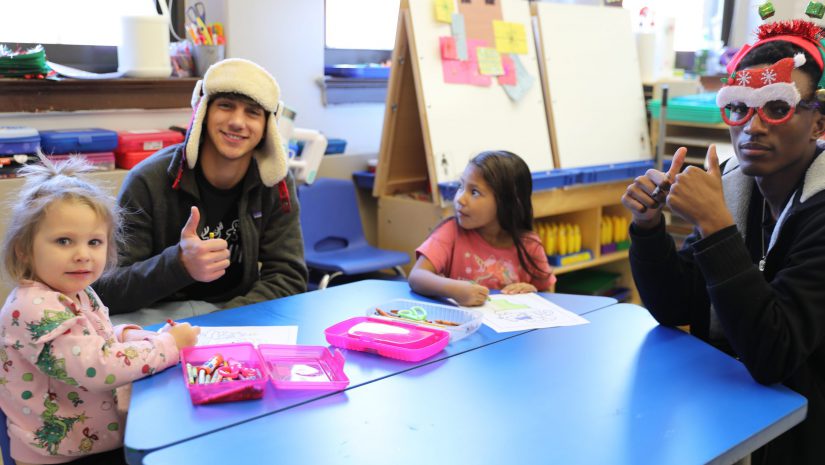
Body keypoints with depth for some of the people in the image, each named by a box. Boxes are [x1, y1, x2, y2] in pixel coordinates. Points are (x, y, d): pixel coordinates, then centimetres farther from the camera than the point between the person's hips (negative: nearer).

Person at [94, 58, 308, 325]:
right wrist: (179, 264, -35)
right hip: (155, 315, -1)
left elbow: (288, 277, -5)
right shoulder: (147, 182, -12)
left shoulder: (275, 184, -2)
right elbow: (106, 292, -15)